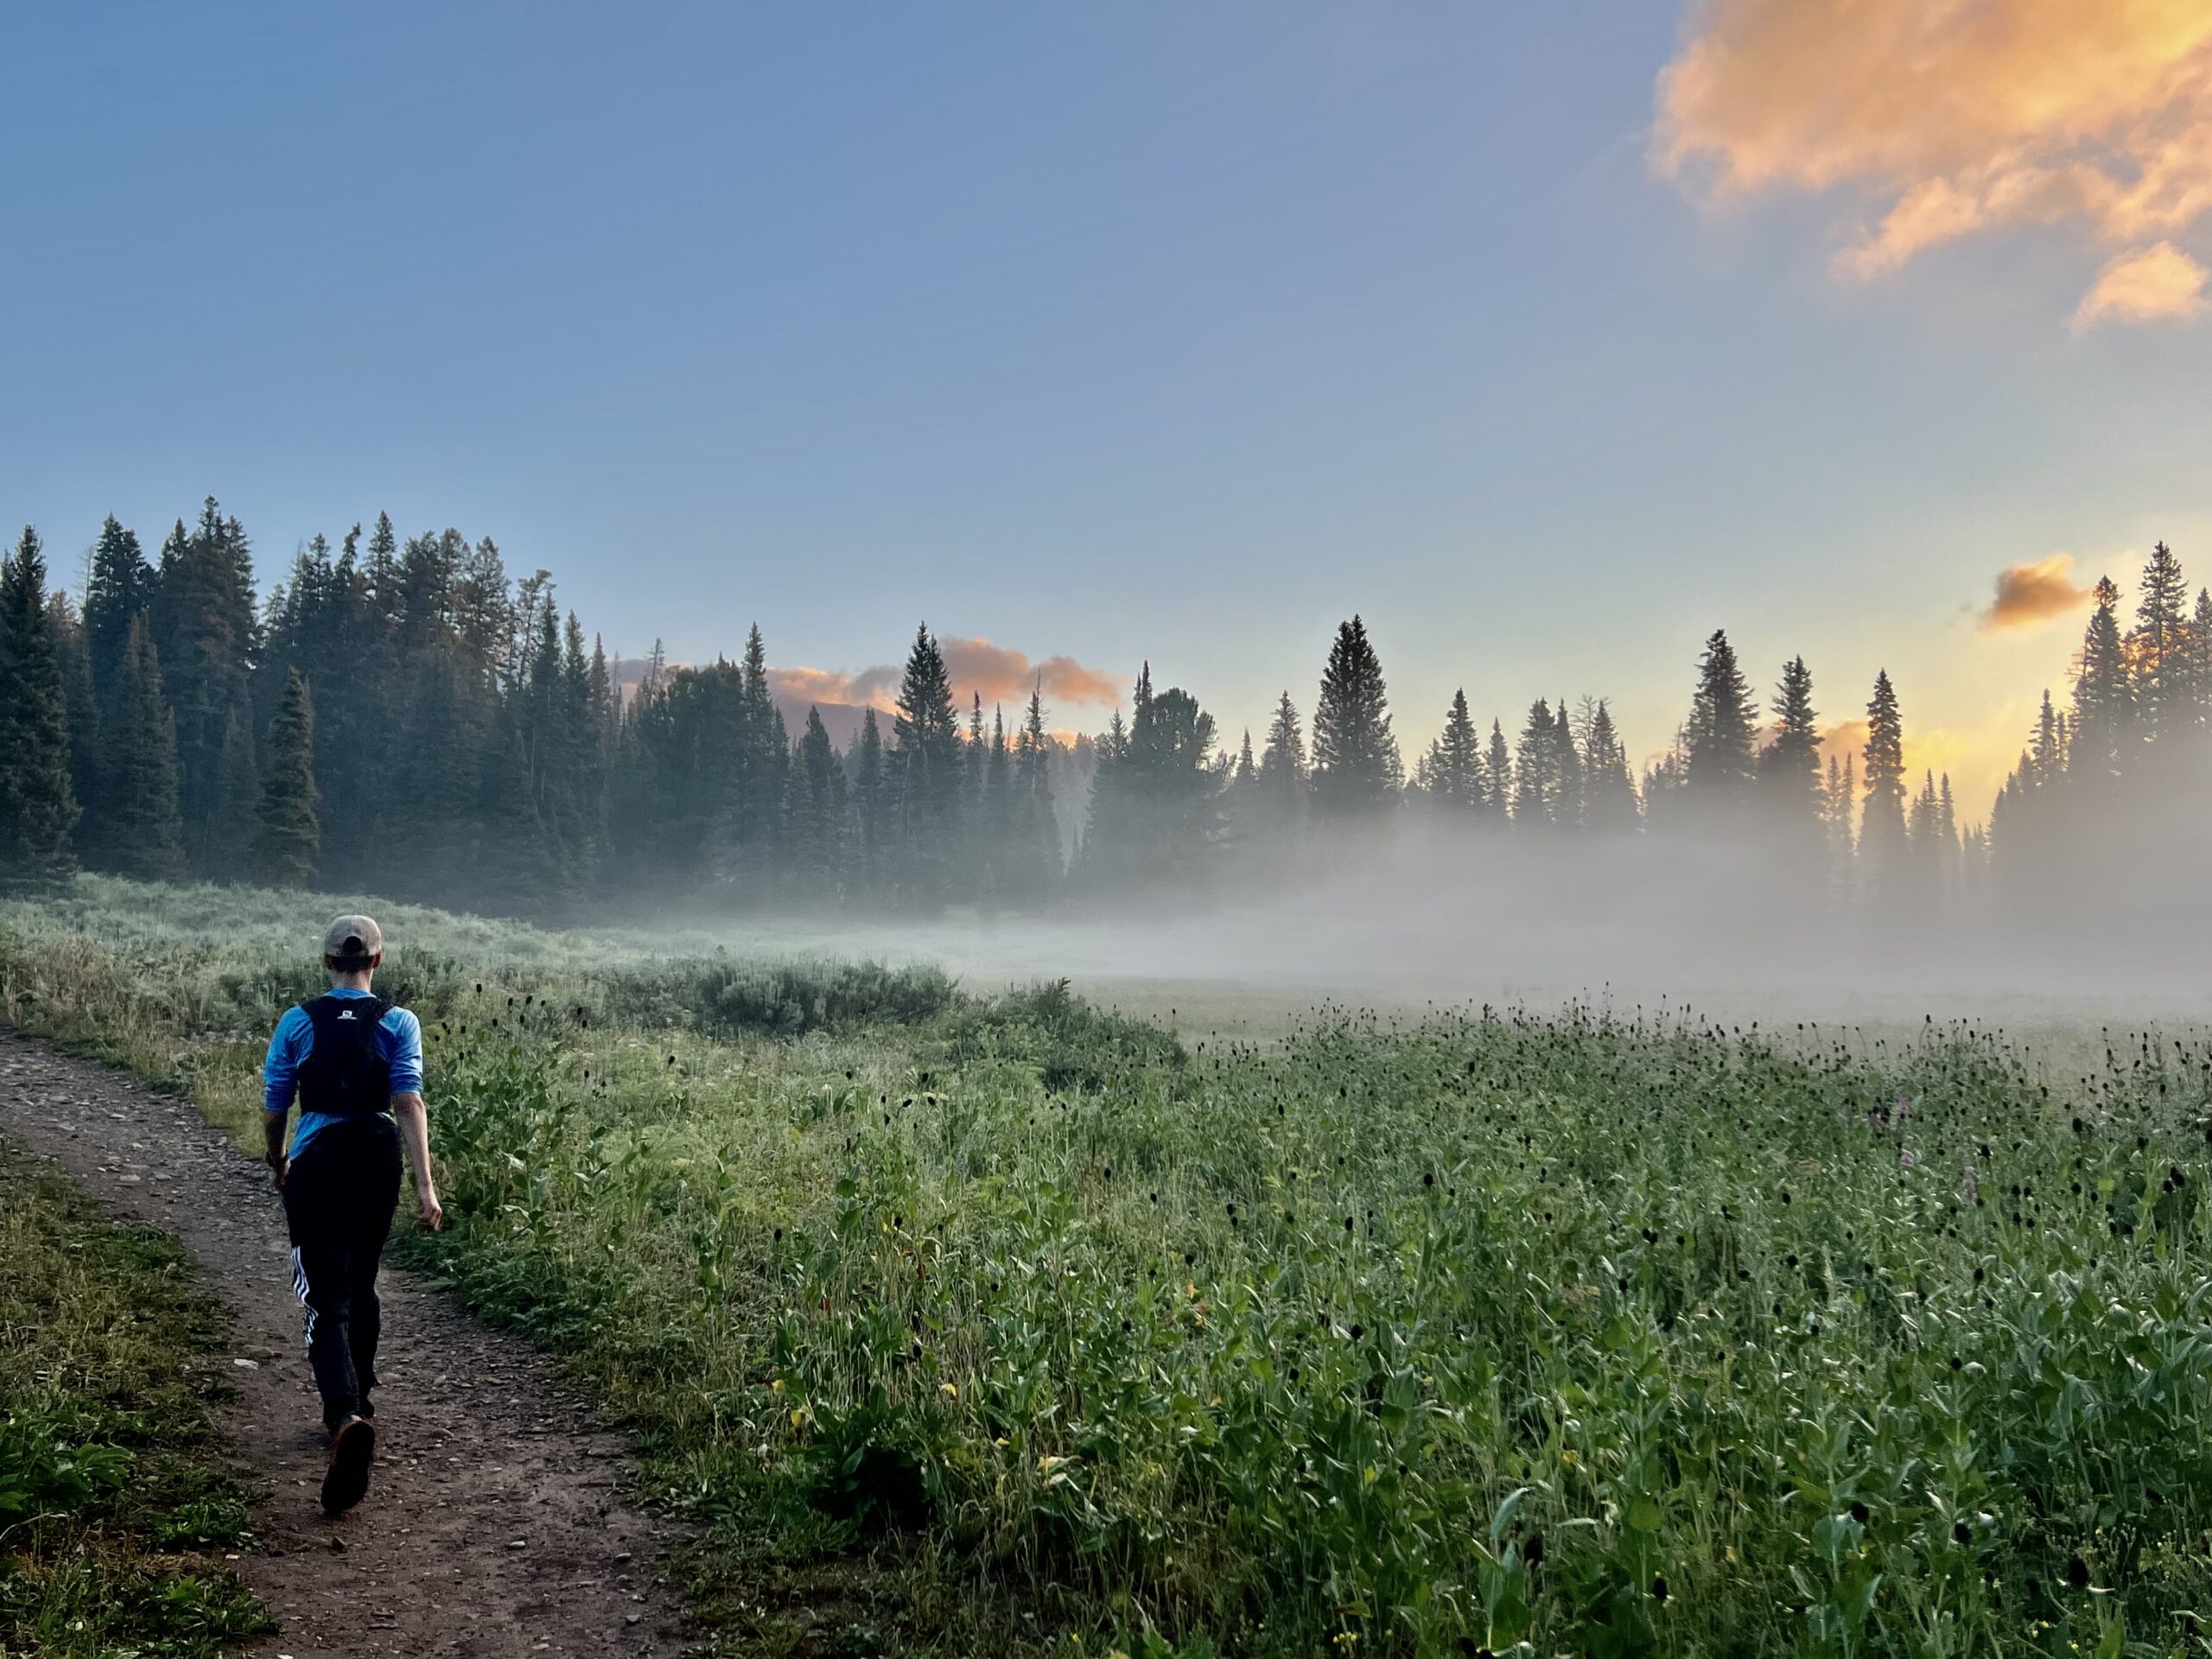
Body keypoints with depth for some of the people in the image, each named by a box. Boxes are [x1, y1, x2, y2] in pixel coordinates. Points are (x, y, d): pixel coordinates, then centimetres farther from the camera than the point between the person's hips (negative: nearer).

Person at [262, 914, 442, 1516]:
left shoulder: (298, 1022, 0)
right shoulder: (399, 1023, -2)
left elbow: (272, 1109, 5)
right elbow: (409, 1103, -11)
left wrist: (277, 1160, 25)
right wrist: (425, 1185, -14)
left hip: (316, 1165, -2)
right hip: (377, 1161, 2)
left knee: (326, 1301, -5)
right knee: (361, 1286, 22)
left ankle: (348, 1418, -27)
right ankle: (358, 1403, 36)